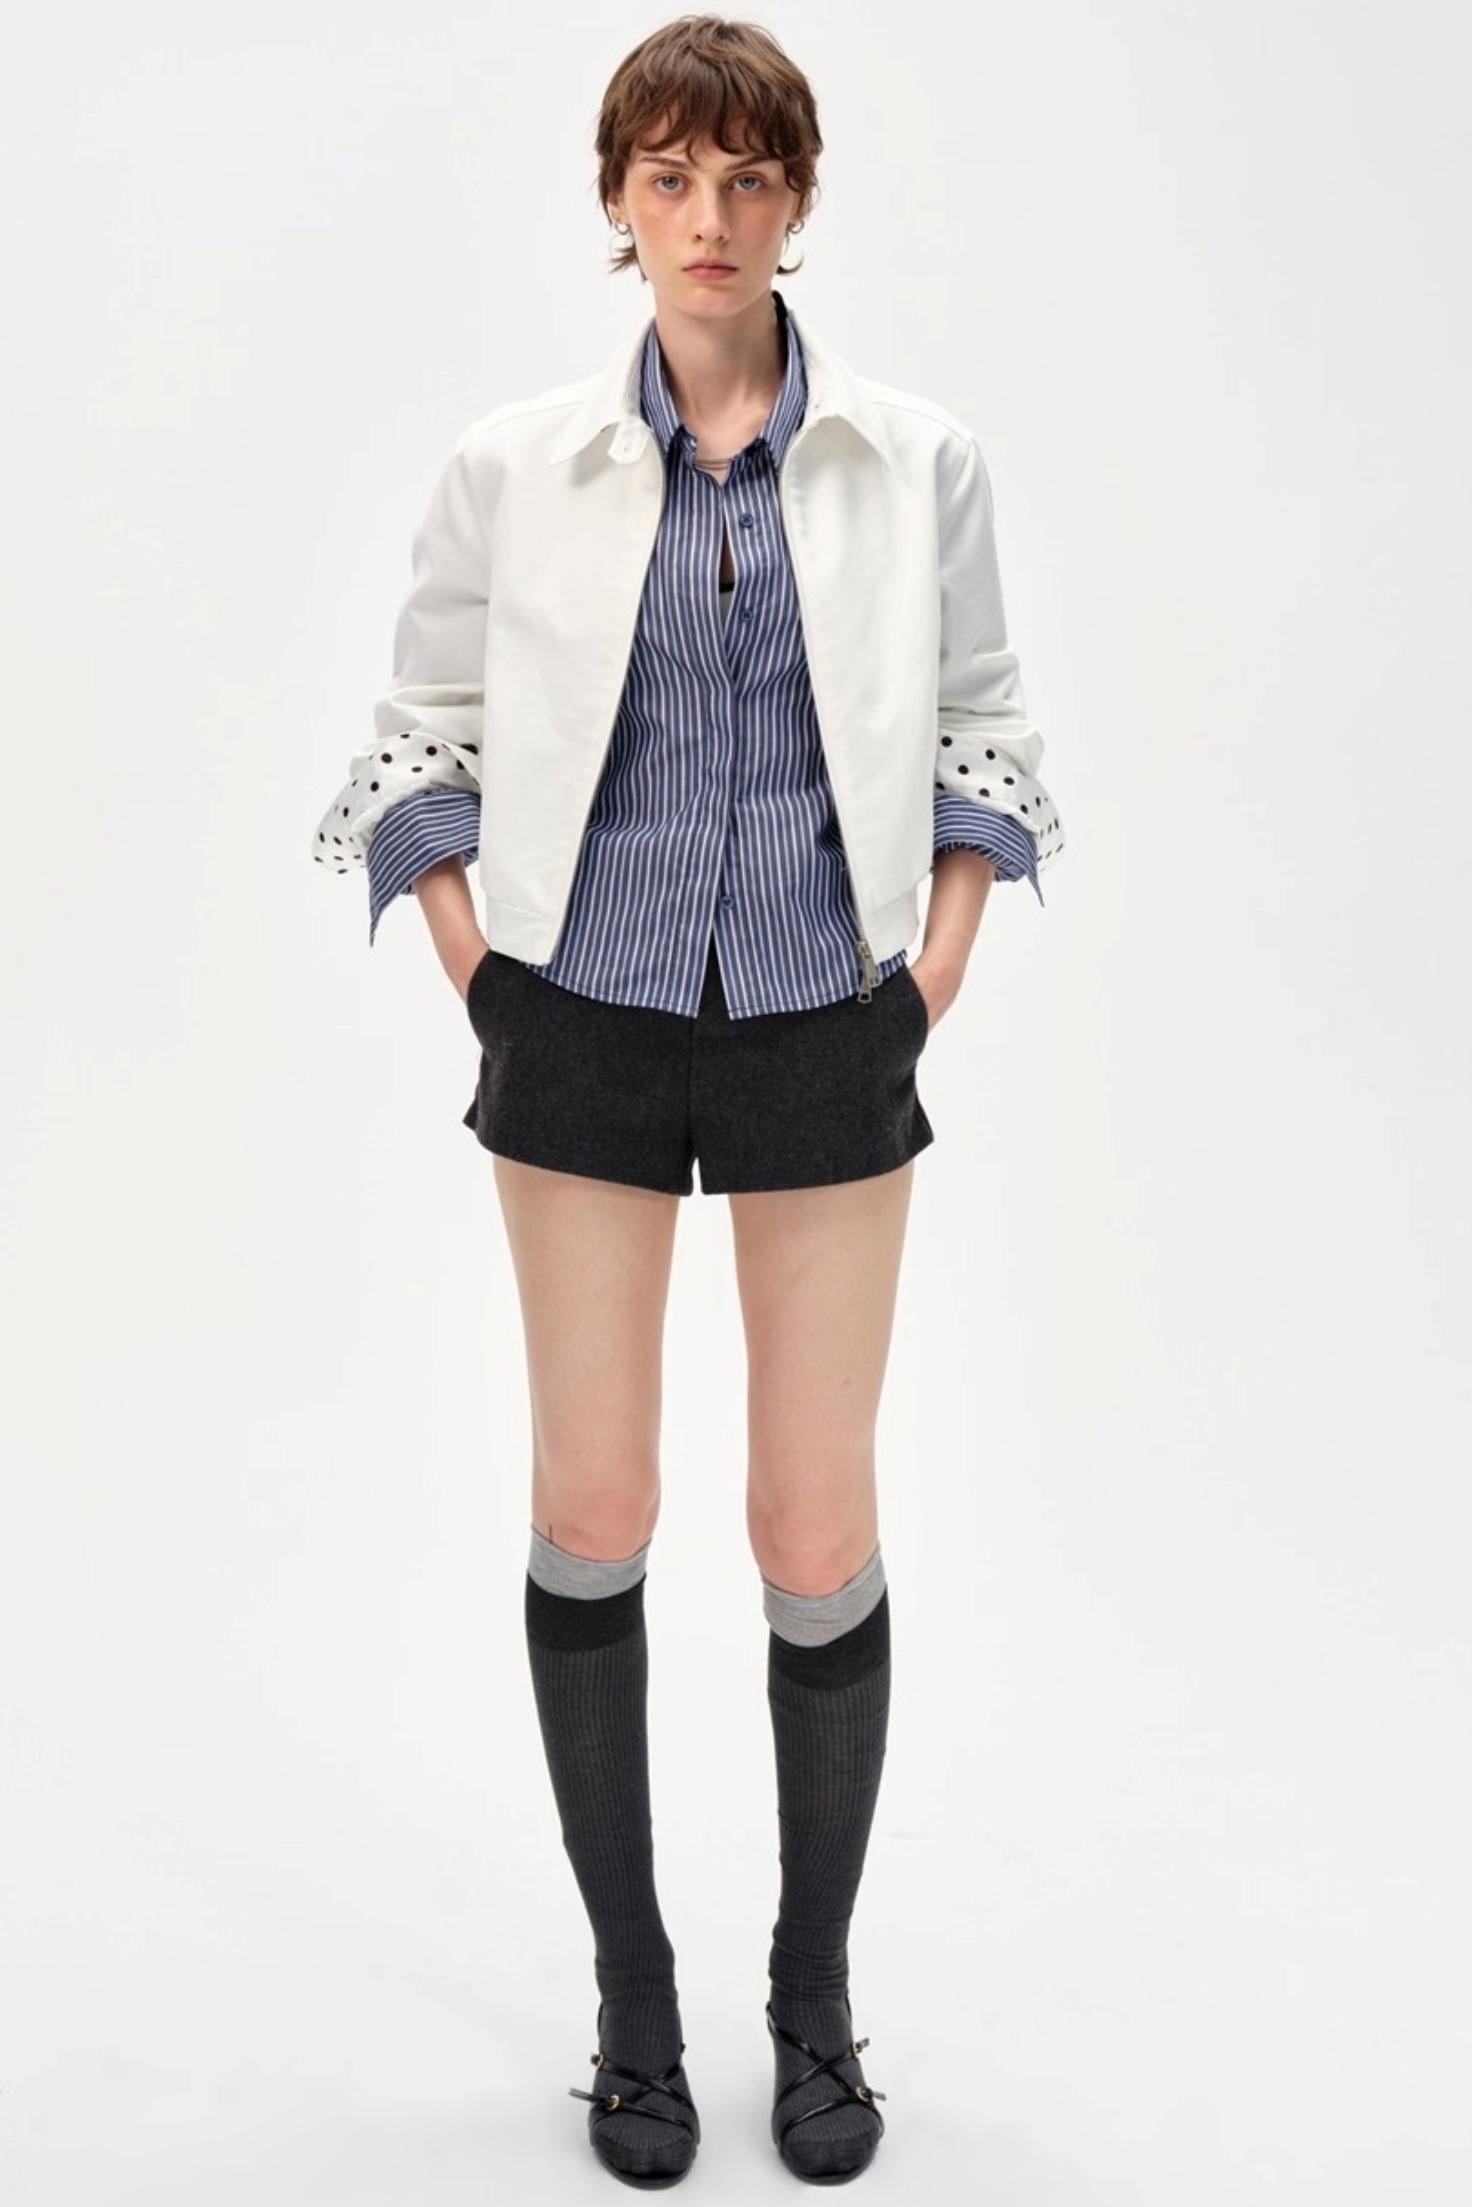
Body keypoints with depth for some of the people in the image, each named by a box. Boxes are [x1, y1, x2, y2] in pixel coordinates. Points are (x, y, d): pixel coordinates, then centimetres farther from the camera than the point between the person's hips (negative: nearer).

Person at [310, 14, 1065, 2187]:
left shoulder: (918, 462, 0)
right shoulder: (515, 465, 0)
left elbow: (981, 741, 8)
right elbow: (424, 748, 6)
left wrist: (934, 983, 0)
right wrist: (481, 992, -1)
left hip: (824, 1034, 0)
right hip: (588, 1031, 0)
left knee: (820, 1537, 3)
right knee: (592, 1515, 5)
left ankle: (816, 1995, 25)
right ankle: (633, 1992, 24)